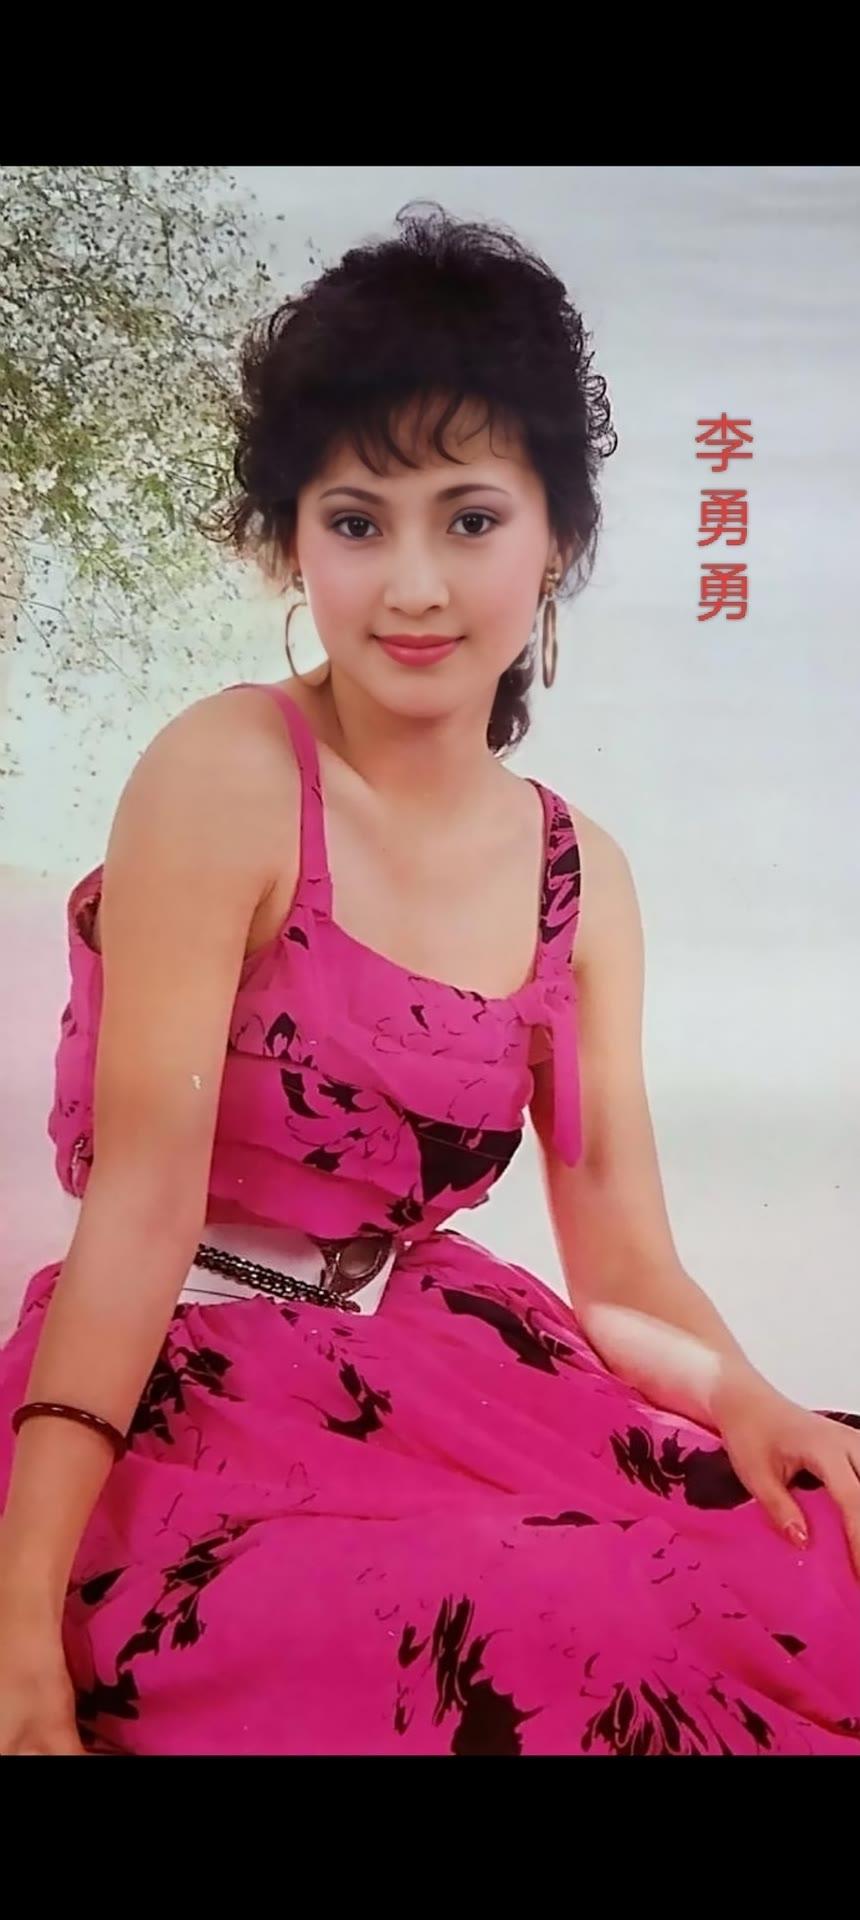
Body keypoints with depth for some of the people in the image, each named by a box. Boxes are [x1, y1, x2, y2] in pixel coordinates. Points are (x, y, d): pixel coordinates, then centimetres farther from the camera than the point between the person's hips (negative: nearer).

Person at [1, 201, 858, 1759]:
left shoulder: (581, 875, 4)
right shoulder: (226, 775, -12)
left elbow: (625, 1269, 3)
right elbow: (143, 1197, -18)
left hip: (426, 1368, 5)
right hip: (183, 1402, -5)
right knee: (599, 1645, -27)